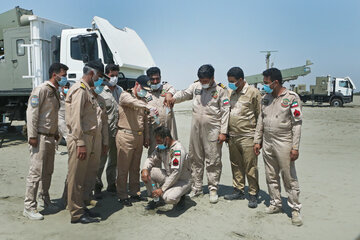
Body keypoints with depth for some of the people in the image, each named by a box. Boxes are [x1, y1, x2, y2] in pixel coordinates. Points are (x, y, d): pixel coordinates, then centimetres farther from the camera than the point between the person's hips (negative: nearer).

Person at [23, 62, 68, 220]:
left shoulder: (55, 92, 16)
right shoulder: (41, 89, -11)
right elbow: (31, 112, -16)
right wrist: (32, 136, -19)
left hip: (50, 138, 9)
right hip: (40, 137, -9)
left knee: (48, 171, 15)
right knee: (36, 172, -6)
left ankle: (45, 199, 28)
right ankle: (29, 207, 2)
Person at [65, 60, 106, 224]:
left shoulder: (87, 90, 19)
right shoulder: (79, 90, -11)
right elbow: (76, 119, -19)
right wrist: (81, 143, -22)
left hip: (87, 138, 10)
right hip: (79, 139, -10)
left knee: (81, 177, 16)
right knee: (76, 177, -1)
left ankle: (81, 208, 26)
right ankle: (77, 214, 7)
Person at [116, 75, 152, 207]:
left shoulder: (142, 100, 16)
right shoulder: (125, 95, -5)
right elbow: (133, 102, -29)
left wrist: (146, 137, 15)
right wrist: (148, 107, -44)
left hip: (139, 136, 7)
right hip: (126, 136, -7)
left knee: (135, 167, 13)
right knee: (123, 168, 0)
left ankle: (135, 193, 23)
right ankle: (122, 196, 9)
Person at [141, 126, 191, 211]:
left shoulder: (178, 149, -26)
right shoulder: (161, 147, -2)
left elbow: (176, 173, -29)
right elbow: (151, 159, 7)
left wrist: (162, 189, -26)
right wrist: (144, 169, -17)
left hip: (182, 180, -7)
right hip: (168, 176, 8)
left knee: (169, 198, -34)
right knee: (147, 171, -10)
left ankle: (179, 197, 3)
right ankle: (155, 199, 5)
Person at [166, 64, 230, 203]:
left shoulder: (221, 90, -4)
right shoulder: (196, 86, 8)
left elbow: (225, 112, -5)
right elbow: (185, 94, -2)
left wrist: (223, 132, -9)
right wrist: (174, 98, -25)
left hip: (213, 130, -4)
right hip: (196, 128, 4)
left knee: (213, 161, 2)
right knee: (195, 159, 11)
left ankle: (213, 189, 16)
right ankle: (196, 188, 25)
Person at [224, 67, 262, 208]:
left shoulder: (253, 93, -5)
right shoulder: (230, 93, 13)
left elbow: (260, 116, -4)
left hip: (247, 137, -6)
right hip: (232, 137, 6)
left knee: (250, 167, -1)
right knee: (236, 165, 13)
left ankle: (253, 194, 12)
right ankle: (239, 191, 26)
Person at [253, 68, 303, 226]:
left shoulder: (291, 97, -7)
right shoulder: (265, 98, 10)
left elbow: (297, 123, -9)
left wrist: (295, 147, -13)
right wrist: (257, 141, 12)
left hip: (284, 144, -6)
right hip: (267, 143, 6)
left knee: (289, 178, 0)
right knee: (271, 177, 12)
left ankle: (295, 209, 12)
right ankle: (275, 204, 27)